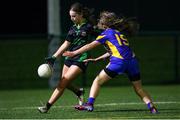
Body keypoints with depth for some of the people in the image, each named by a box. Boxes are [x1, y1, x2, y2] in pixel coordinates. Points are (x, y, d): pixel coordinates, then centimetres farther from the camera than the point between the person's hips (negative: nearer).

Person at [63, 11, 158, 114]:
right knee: (139, 89, 13)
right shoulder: (121, 33, 27)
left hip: (119, 62, -6)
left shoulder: (107, 33, 7)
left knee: (97, 81, 5)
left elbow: (90, 46, 5)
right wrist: (96, 59, 31)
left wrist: (74, 53, 10)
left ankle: (90, 104, -7)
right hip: (132, 61, 6)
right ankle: (151, 106, -5)